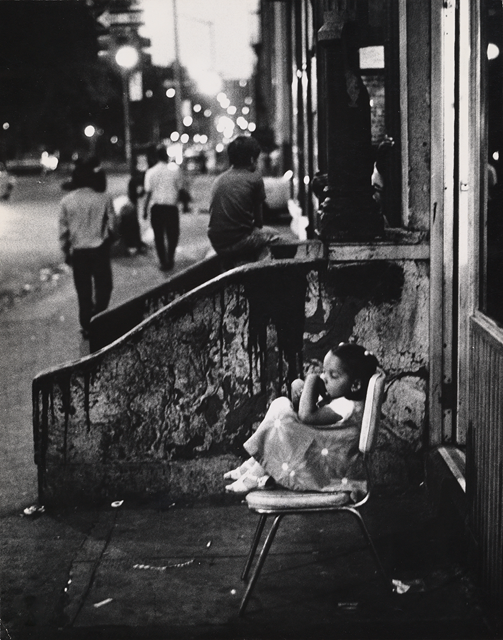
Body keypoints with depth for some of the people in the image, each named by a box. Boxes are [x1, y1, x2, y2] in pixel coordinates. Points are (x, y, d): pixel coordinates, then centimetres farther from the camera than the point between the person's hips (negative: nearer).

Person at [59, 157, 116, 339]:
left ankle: (87, 327, 18)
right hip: (99, 250, -2)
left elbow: (63, 230, -1)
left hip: (78, 252, 2)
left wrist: (66, 252, 11)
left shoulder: (67, 201, -5)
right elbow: (112, 225, -4)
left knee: (83, 292, 12)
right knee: (103, 287, 12)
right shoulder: (104, 199, -10)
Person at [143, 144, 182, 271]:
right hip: (171, 206, 0)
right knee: (173, 234, 14)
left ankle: (163, 261, 10)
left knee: (158, 236, 9)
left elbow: (148, 193, -4)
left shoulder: (151, 172, -4)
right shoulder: (175, 169, -5)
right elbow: (179, 188, -2)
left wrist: (145, 210, 3)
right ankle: (170, 259, 7)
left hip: (156, 207, 1)